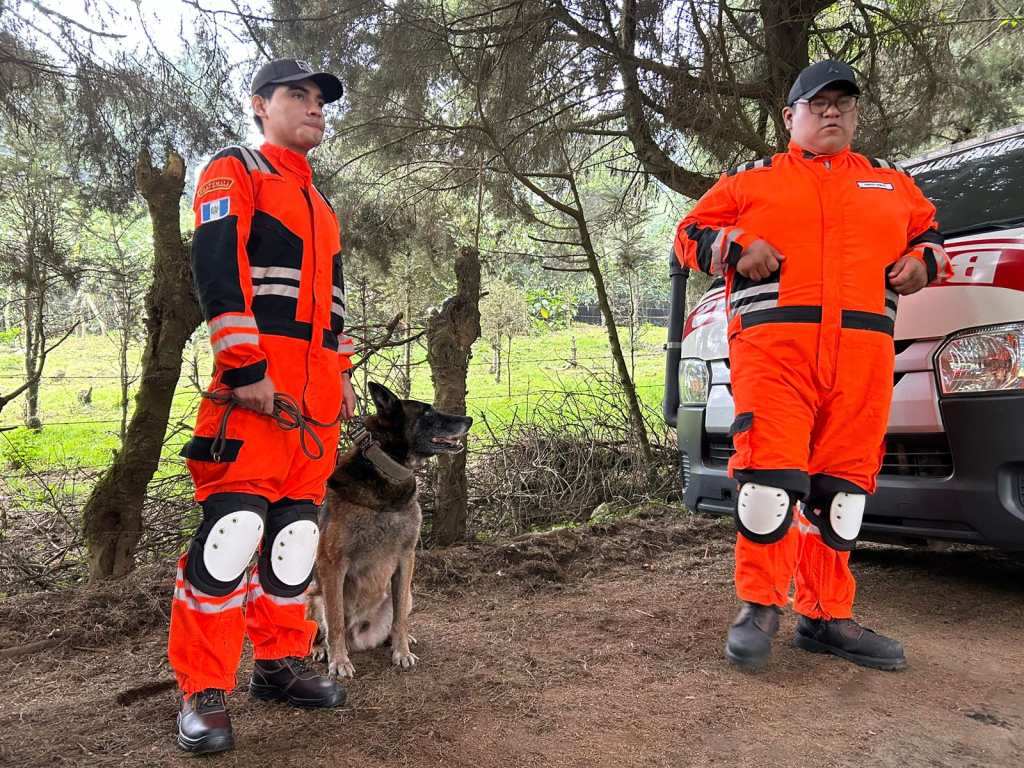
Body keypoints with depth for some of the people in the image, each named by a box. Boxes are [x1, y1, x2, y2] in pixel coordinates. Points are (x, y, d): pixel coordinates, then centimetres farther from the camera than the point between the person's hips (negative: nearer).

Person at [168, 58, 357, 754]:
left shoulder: (318, 202, 27)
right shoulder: (234, 171, 3)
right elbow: (216, 268, -11)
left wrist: (342, 374, 18)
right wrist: (246, 368, -19)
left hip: (317, 396, 8)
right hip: (255, 387, -8)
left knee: (296, 533, 10)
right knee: (232, 530, -10)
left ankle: (280, 664, 23)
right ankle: (205, 694, 0)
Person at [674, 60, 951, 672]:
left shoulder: (893, 183, 25)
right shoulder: (751, 180, 15)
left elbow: (929, 231, 35)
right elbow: (691, 233, 15)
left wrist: (924, 261, 12)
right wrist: (736, 247, -6)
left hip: (863, 354, 4)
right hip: (774, 344, -3)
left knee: (843, 487, 4)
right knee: (771, 474, -13)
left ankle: (827, 616, 15)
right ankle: (761, 607, 1)